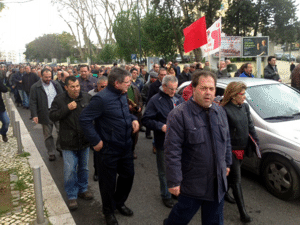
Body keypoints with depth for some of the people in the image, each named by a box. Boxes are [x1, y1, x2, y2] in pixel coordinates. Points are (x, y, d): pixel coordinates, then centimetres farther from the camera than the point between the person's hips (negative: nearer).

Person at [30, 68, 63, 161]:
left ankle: (59, 147, 28)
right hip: (45, 114, -2)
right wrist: (34, 115, -15)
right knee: (48, 135, 9)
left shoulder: (56, 85, 6)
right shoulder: (35, 87, -4)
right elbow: (33, 102, -6)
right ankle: (51, 153, 22)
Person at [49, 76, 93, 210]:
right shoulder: (59, 100, -6)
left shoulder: (87, 98, -1)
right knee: (70, 170, 0)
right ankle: (72, 196, 17)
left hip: (84, 140, 3)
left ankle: (82, 189, 37)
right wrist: (67, 109, -23)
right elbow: (52, 116, -12)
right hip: (68, 143, -3)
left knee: (84, 167, 17)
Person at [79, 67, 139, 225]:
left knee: (128, 175, 20)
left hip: (126, 146, 8)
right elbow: (84, 119, -21)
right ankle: (108, 211, 35)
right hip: (109, 149, -8)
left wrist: (133, 119, 0)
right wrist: (95, 141, -19)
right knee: (108, 180, 10)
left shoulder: (123, 95, 4)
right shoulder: (102, 98, -22)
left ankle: (119, 202, 45)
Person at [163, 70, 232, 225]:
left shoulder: (220, 112, 5)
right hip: (191, 183, -6)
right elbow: (172, 151, -20)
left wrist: (227, 163, 18)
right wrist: (174, 181, -20)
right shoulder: (179, 115, -19)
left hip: (217, 183, 6)